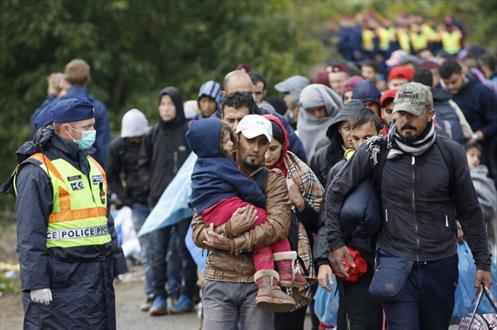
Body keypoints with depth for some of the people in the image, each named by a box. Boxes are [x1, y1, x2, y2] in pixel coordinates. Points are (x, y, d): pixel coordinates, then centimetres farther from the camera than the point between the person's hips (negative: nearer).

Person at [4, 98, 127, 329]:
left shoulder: (92, 165, 17)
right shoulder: (37, 172, -11)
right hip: (60, 280, -8)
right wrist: (36, 283, -19)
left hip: (98, 276, 8)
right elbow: (29, 235, -15)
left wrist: (116, 263, 21)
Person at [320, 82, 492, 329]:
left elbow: (469, 211, 8)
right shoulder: (376, 151, -4)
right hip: (395, 263, -2)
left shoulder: (450, 153, 0)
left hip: (441, 265, 2)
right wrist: (334, 242, 2)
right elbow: (336, 192, 7)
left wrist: (483, 262, 8)